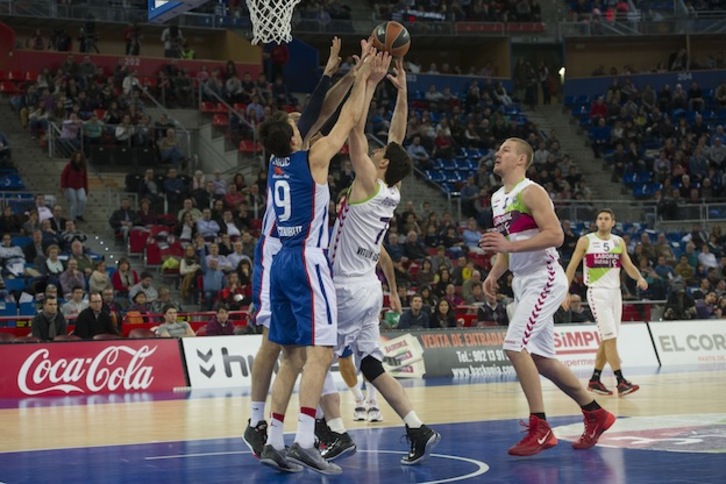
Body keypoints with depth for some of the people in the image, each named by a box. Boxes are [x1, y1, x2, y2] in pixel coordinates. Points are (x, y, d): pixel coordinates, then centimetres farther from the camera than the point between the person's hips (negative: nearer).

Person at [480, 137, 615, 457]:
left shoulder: (530, 192, -13)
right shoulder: (498, 198, 15)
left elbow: (556, 235, -23)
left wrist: (511, 245, -29)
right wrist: (495, 273, 10)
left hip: (544, 279, -10)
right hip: (523, 283, 10)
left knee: (514, 345, -20)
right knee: (541, 359, 11)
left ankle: (539, 428, -13)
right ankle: (596, 414, 24)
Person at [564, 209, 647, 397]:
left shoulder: (619, 242, 9)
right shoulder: (586, 241, -3)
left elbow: (628, 265, 7)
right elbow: (572, 267, -1)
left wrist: (639, 277, -14)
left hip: (615, 292, 5)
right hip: (597, 293, -5)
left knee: (606, 339, 7)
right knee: (610, 337, -14)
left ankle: (594, 380, 17)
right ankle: (621, 382, -17)